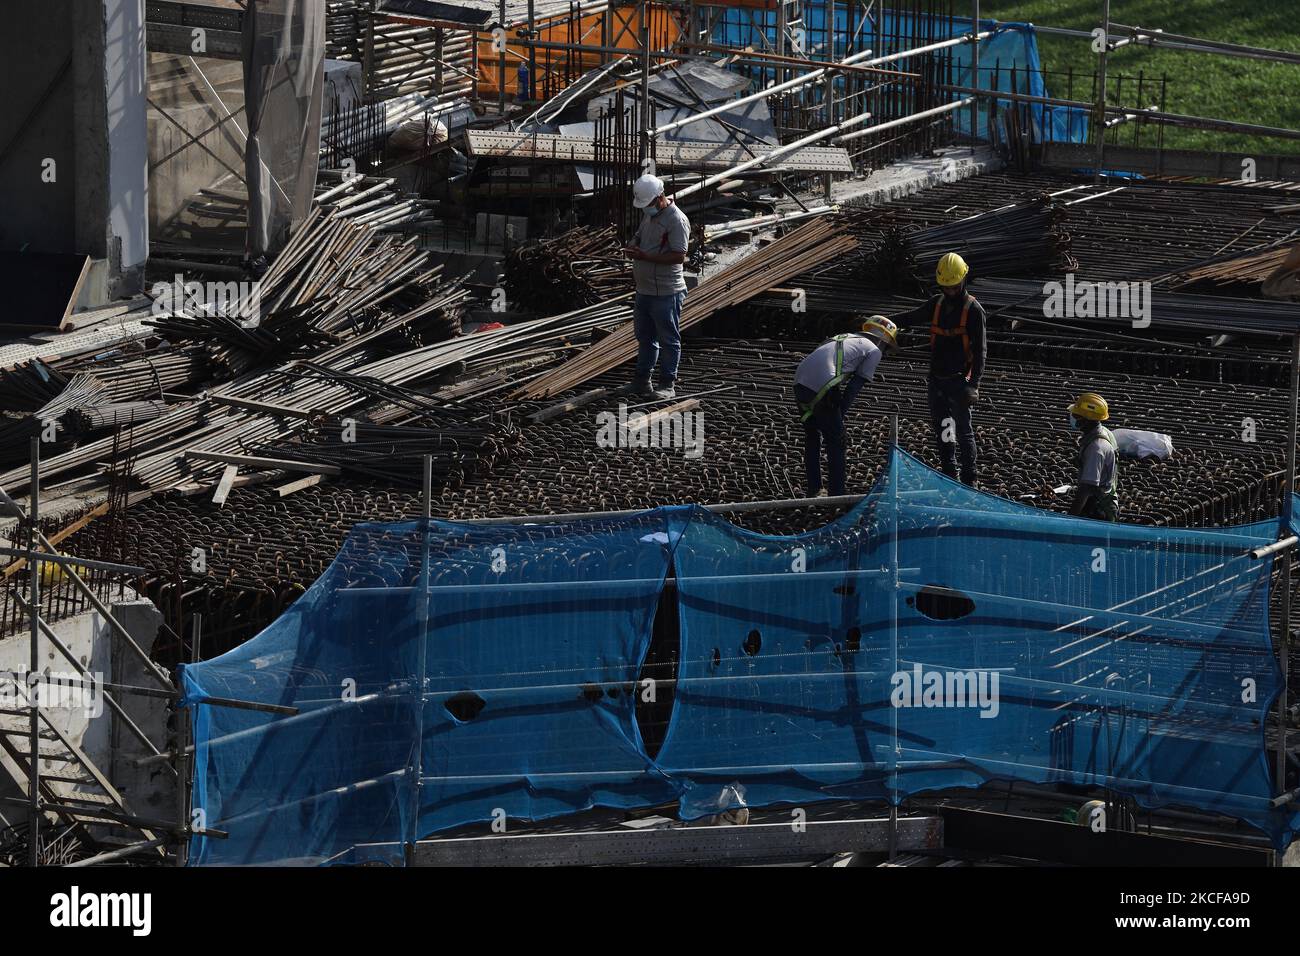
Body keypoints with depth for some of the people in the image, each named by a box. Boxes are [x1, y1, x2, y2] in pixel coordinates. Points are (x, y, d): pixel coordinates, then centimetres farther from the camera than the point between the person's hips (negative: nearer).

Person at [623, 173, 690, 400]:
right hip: (644, 290, 9)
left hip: (666, 294, -9)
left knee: (668, 340, 2)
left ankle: (668, 385, 9)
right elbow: (639, 237, 25)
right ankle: (642, 380, 27)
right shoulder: (650, 215, 10)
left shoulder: (677, 220, -18)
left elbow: (679, 255, -24)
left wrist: (646, 256, -29)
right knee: (644, 337, 17)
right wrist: (633, 248, 1)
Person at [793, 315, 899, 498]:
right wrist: (839, 413, 6)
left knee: (812, 437, 23)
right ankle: (837, 494, 9)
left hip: (800, 381, 7)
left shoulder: (843, 338, 31)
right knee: (836, 441, 8)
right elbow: (855, 385, 4)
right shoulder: (874, 350, 12)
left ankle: (813, 491, 27)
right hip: (822, 387, -7)